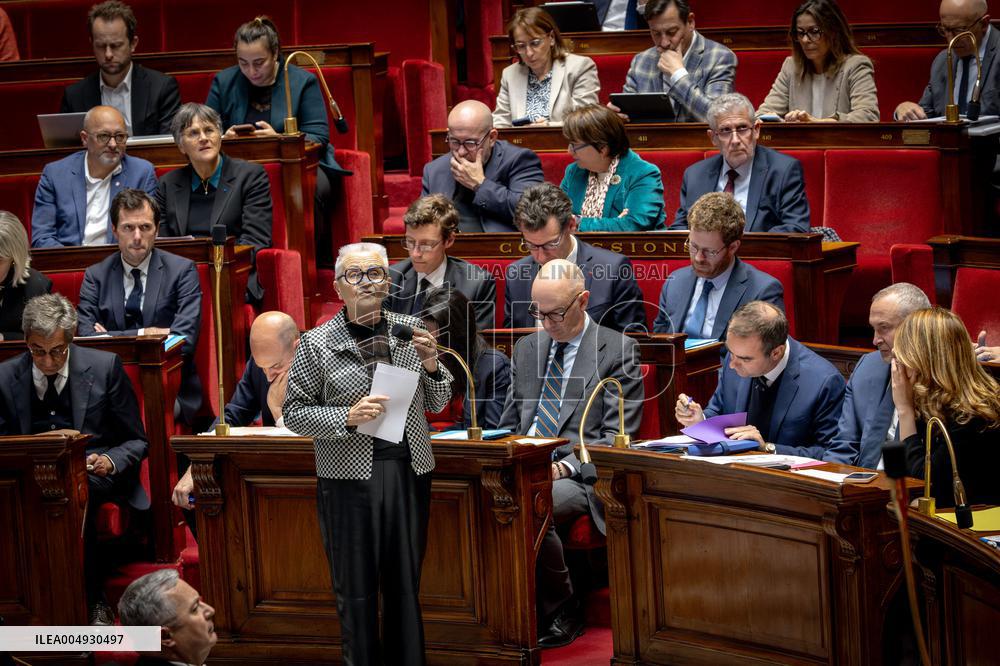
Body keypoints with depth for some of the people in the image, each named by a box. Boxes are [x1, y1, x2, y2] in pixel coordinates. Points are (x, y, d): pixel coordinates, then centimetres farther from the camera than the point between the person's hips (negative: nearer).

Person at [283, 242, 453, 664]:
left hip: (409, 473, 3)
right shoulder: (316, 344, -3)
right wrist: (347, 417, -16)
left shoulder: (410, 330, 7)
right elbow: (294, 412, -2)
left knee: (407, 582, 9)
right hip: (349, 478, -3)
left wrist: (431, 365, -6)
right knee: (356, 587, 3)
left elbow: (437, 404, 14)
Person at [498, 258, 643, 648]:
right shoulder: (526, 348, 20)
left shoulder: (618, 350, 1)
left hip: (580, 475, -5)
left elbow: (617, 435, -4)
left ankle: (561, 615, -14)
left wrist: (565, 466, -18)